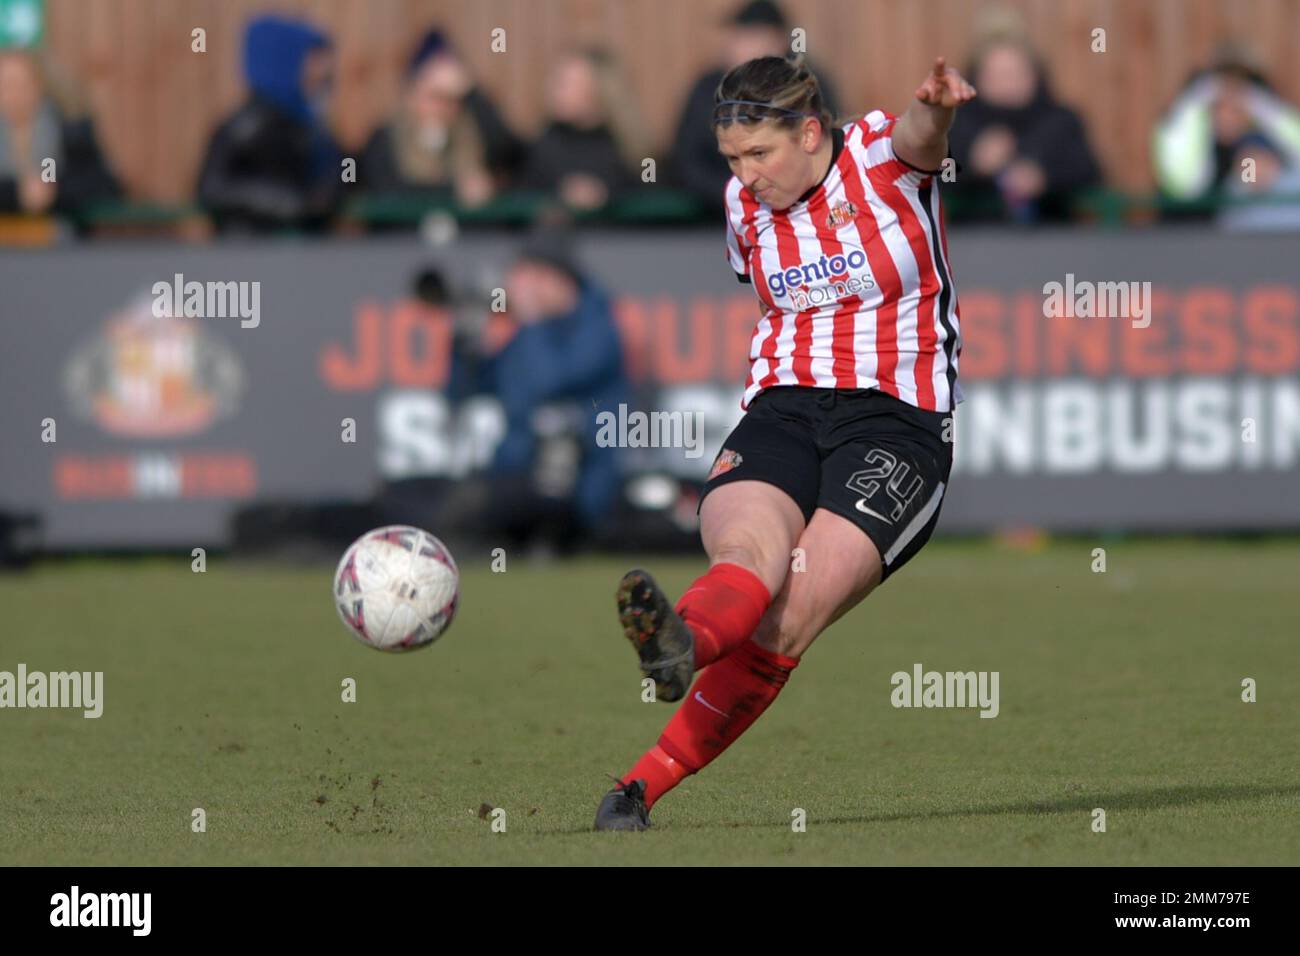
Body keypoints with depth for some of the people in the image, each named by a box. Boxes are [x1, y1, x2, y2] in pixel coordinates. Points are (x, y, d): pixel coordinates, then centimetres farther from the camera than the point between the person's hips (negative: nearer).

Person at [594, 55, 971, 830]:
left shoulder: (882, 156, -4)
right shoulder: (745, 206, 13)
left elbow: (922, 133, -29)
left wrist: (937, 105, -52)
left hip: (898, 422, -4)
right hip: (781, 413, 4)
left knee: (796, 615, -23)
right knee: (746, 552, -32)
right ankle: (675, 642, -66)